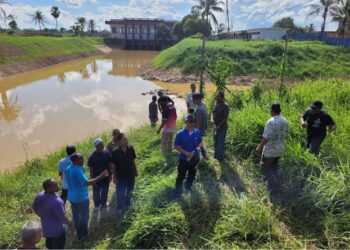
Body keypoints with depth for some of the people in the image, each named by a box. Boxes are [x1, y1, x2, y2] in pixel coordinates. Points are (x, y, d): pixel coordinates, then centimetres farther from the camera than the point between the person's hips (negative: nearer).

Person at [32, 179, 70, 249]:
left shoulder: (39, 196, -13)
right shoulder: (56, 201, -36)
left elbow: (34, 208, 4)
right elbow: (62, 218, -27)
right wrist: (69, 224, -7)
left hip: (45, 227, 7)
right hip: (57, 230, -7)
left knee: (49, 245, 29)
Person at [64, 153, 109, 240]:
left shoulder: (67, 169, -1)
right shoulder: (78, 171, -29)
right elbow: (86, 183, -35)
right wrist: (100, 177, -35)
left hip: (72, 197, 8)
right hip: (81, 198, -8)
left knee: (76, 216, 21)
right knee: (84, 216, 13)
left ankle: (78, 234, 37)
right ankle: (83, 234, 28)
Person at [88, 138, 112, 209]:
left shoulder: (106, 153, -10)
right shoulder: (92, 157, -21)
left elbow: (109, 165, 0)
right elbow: (91, 170, -14)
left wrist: (110, 175, 2)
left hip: (106, 177, 3)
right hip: (97, 178, -3)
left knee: (105, 191, 21)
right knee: (96, 193, 16)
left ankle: (103, 203, 46)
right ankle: (97, 205, 41)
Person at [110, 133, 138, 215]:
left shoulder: (131, 149, -12)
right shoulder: (115, 152, -21)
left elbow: (133, 161, 1)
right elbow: (113, 165, -11)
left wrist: (136, 171, 8)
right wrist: (114, 177, -8)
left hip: (131, 175, 3)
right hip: (120, 176, -3)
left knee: (129, 192, 22)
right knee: (120, 193, 10)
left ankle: (127, 205, 47)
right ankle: (120, 207, 34)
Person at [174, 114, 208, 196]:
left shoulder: (197, 132, -8)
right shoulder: (180, 134, -19)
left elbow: (200, 141, 7)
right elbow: (176, 146, -12)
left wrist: (199, 146, -16)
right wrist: (185, 153, -22)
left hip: (195, 158, 4)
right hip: (184, 159, -4)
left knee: (192, 174, 23)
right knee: (181, 175, 9)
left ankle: (188, 186, 50)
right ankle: (178, 190, 32)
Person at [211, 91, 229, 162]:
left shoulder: (225, 106, -16)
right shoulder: (216, 104, 4)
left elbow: (225, 118, -17)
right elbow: (213, 113, 12)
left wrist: (219, 126, -18)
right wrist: (212, 120, -9)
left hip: (222, 128, -7)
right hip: (215, 127, 7)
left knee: (220, 142, 1)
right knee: (215, 142, 18)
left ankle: (220, 158, 14)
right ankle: (216, 155, 35)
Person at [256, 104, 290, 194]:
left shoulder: (271, 122, -23)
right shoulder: (285, 121, 1)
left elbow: (266, 137, -24)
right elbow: (286, 135, 10)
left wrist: (259, 147, -13)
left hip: (270, 150, -7)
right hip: (280, 149, 7)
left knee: (266, 167, 9)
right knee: (273, 167, 23)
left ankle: (274, 187, 6)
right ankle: (273, 185, 31)